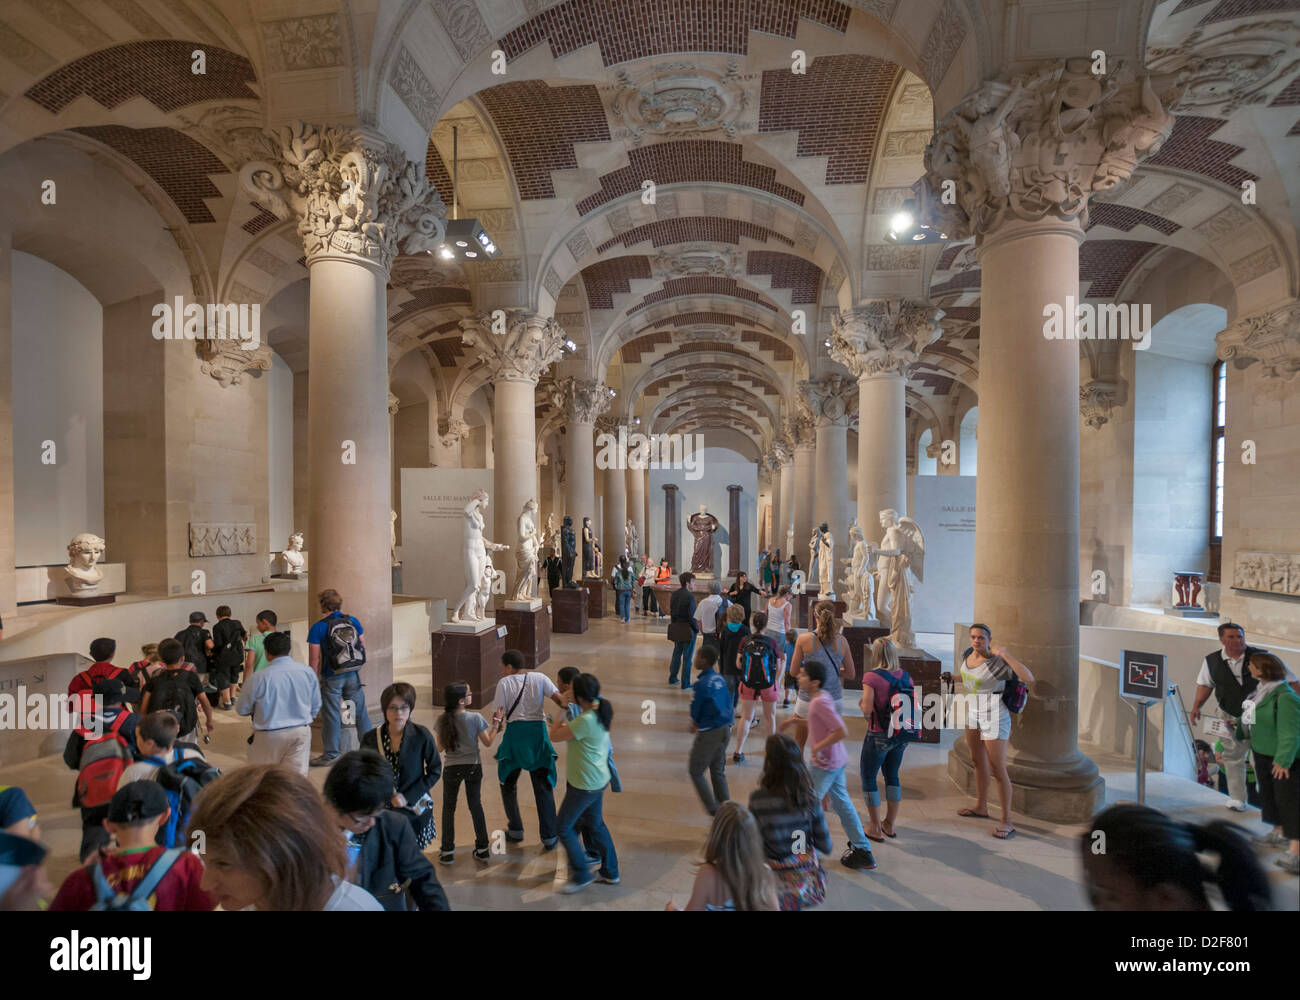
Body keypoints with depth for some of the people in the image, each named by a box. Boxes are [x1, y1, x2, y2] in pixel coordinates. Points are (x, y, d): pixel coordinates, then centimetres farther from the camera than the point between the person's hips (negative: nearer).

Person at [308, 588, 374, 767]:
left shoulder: (317, 628, -10)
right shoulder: (353, 621, 1)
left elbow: (314, 660, -10)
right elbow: (363, 647, 7)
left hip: (332, 678, -4)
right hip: (354, 675, 4)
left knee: (331, 716, 7)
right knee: (360, 712, 13)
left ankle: (330, 754, 17)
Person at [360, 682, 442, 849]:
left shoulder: (422, 735, -11)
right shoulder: (370, 739, -6)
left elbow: (435, 770, -4)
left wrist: (408, 797, -11)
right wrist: (389, 797, -10)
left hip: (415, 809, -1)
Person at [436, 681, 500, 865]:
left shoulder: (442, 720, -11)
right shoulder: (475, 718, -16)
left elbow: (440, 748, -3)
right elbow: (488, 742, -7)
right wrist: (496, 726, 6)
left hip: (451, 768, 0)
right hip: (473, 767, 0)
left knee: (448, 808, 17)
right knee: (475, 805, 15)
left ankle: (447, 851, 21)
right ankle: (482, 849, 23)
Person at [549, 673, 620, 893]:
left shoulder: (585, 721, -31)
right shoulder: (601, 712, -4)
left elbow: (554, 736, -21)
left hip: (585, 785, -9)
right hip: (599, 780, 9)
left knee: (563, 827, 10)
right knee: (595, 824, 24)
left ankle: (582, 875, 22)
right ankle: (610, 873, 37)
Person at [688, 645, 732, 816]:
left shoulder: (702, 683, -21)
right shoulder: (720, 679, 1)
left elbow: (695, 710, -12)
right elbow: (727, 703, 9)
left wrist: (694, 724, 9)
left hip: (709, 733, -7)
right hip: (725, 728, 7)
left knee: (695, 771, 11)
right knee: (718, 771, 20)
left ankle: (712, 808, 12)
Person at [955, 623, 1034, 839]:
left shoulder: (997, 662, -21)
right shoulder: (968, 655, 1)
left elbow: (1029, 678, -32)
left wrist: (1006, 654, -32)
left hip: (994, 715, -8)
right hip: (973, 712, 8)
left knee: (998, 769, -3)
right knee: (977, 762, 19)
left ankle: (1007, 822, 8)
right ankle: (981, 807, 35)